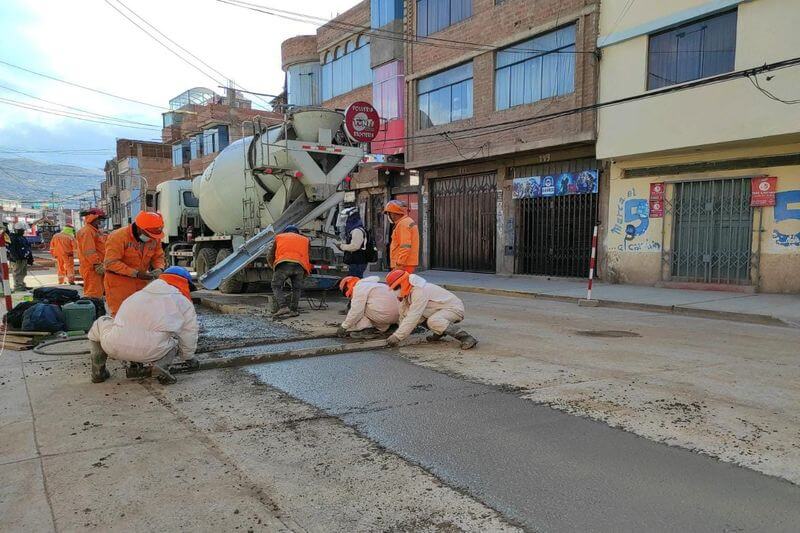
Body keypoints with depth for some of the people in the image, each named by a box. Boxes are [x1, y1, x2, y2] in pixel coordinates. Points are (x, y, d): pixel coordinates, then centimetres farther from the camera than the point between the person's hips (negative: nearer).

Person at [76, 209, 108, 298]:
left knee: (99, 291, 15)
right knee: (94, 293, -13)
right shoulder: (87, 231, -13)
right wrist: (98, 265, -22)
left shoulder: (95, 231, 21)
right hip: (92, 268, -11)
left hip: (97, 268, 11)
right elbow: (89, 252, -21)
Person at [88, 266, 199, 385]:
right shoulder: (184, 303, 15)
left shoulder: (138, 295, 30)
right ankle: (162, 366, 1)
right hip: (150, 352, -4)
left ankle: (98, 371, 28)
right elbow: (188, 336, 18)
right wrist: (189, 357, 37)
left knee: (100, 323, 34)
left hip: (114, 347, 4)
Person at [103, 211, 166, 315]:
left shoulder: (155, 239, -1)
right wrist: (136, 273, -27)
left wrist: (159, 268, -12)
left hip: (141, 282, 5)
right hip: (119, 283, -5)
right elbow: (111, 263, -22)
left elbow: (158, 256, 12)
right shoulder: (119, 237, -18)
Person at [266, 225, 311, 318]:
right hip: (299, 265, 2)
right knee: (297, 288, 17)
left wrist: (274, 267, 41)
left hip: (283, 264, -1)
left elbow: (270, 256, 27)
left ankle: (283, 307, -8)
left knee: (276, 286, 8)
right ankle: (293, 310, 10)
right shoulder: (305, 240, 33)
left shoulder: (279, 237, 31)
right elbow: (309, 258, 28)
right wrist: (305, 274, 37)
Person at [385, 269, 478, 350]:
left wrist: (397, 337, -31)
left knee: (433, 321, -35)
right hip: (442, 310, 10)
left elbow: (413, 317, -33)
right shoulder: (409, 292, 3)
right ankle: (439, 332, 15)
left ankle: (467, 338, -28)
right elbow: (404, 314, 7)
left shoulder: (419, 292, -27)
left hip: (454, 308, -10)